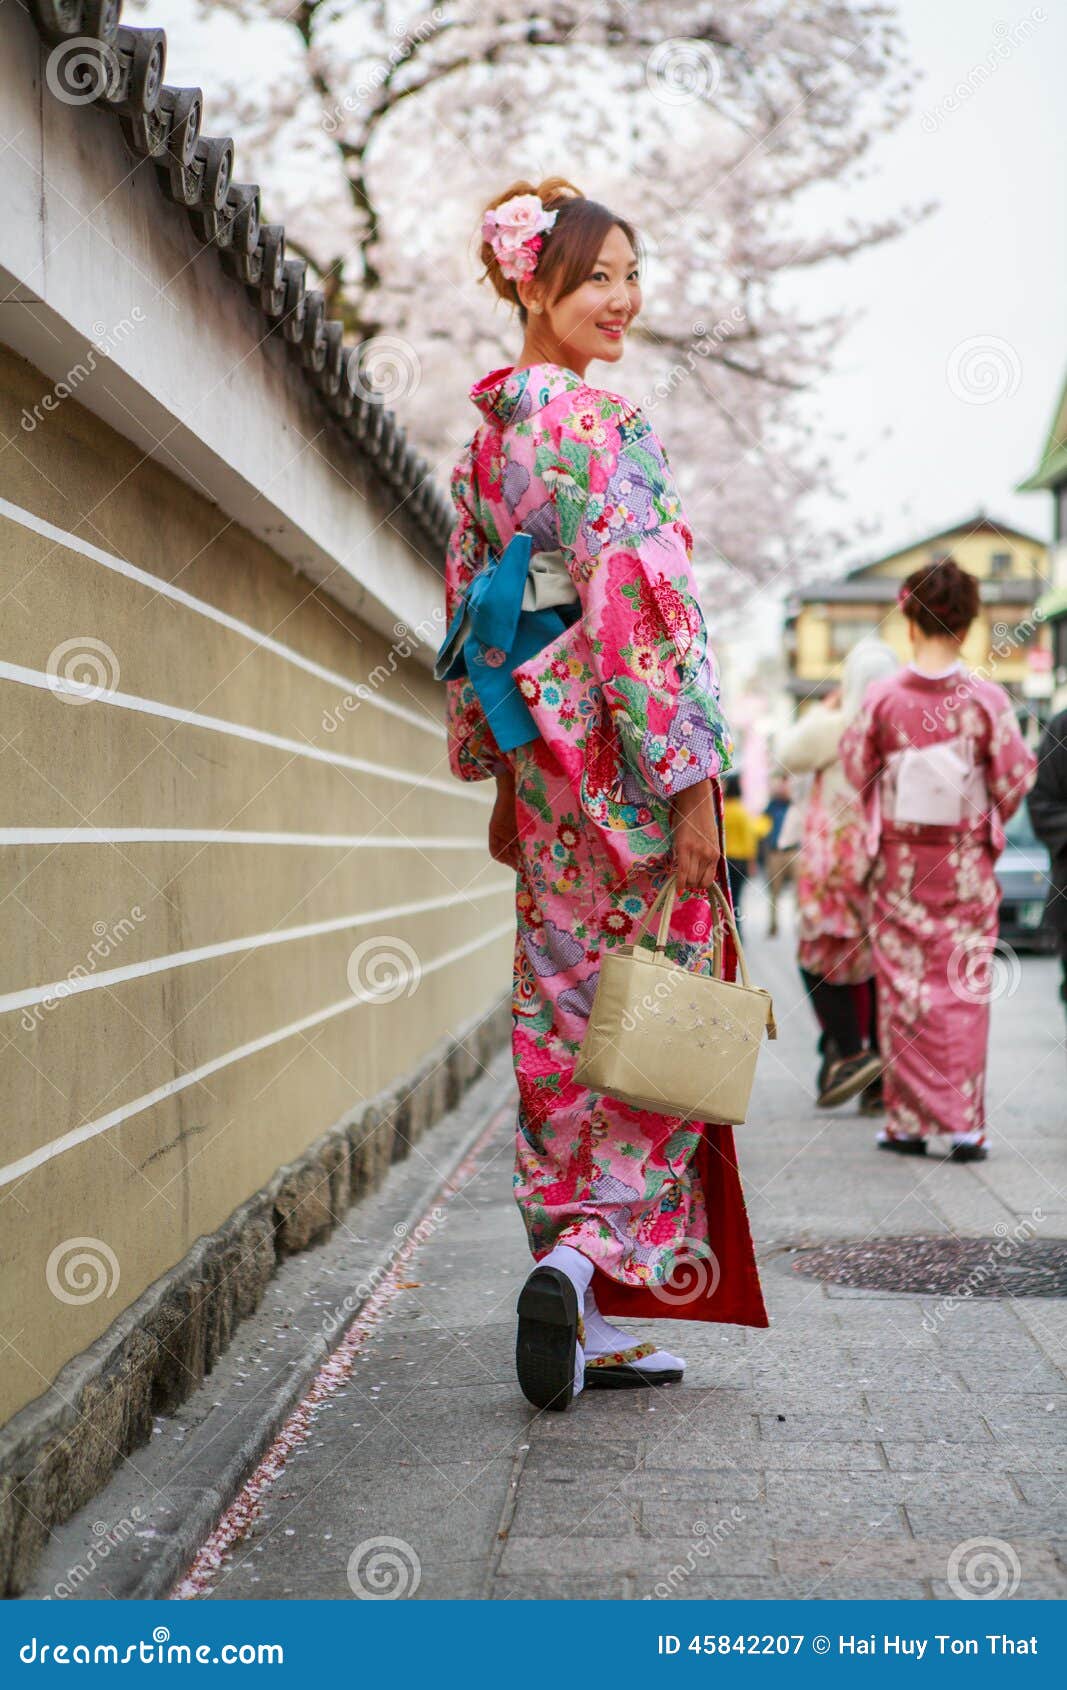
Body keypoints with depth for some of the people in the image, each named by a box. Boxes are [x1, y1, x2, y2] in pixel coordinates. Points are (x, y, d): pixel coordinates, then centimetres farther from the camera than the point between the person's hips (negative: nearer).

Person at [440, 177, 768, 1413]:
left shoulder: (487, 433, 14)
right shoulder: (598, 424, -12)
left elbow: (468, 614, 18)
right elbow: (635, 607, -19)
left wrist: (498, 775, 22)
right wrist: (692, 783, -18)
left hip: (543, 759, 8)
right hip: (624, 754, -8)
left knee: (562, 1021, 8)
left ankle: (596, 1327, 15)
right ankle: (596, 1257, -11)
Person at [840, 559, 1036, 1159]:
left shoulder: (884, 698, -7)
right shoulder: (988, 699, -8)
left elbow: (857, 770, 2)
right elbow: (1014, 781, -3)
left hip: (900, 860, 0)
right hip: (967, 863, 0)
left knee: (904, 986, 8)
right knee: (964, 988, 5)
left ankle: (909, 1121, 12)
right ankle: (964, 1123, 3)